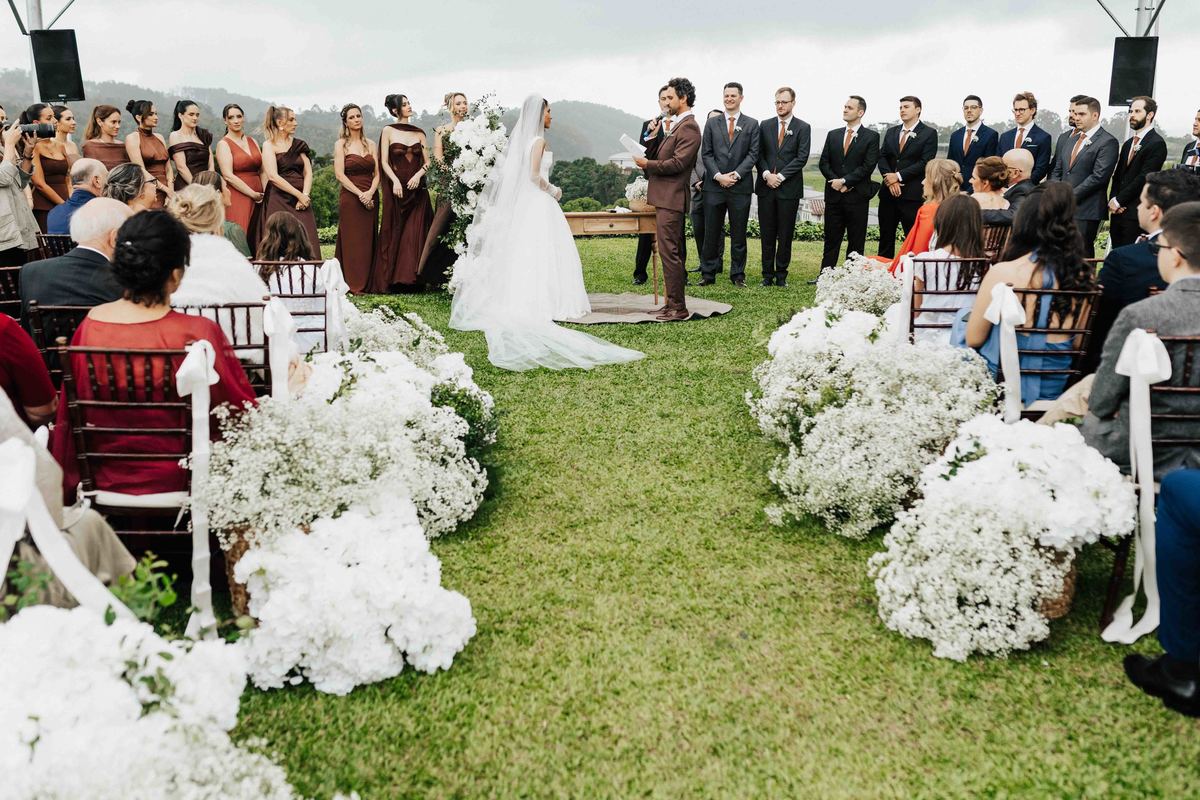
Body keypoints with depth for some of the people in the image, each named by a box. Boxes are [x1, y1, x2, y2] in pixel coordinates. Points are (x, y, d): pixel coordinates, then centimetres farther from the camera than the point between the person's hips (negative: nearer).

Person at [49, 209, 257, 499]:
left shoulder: (89, 326, -10)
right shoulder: (197, 334, -24)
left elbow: (68, 415, 2)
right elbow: (242, 410, -13)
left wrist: (67, 485, 15)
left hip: (105, 478, 5)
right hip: (175, 483, -5)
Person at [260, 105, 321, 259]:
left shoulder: (298, 144, 15)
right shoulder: (269, 145, 0)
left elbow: (308, 172, 9)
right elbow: (273, 176, -10)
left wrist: (305, 195, -8)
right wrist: (299, 194, -12)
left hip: (301, 201, 4)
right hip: (279, 200, -4)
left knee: (307, 246, -4)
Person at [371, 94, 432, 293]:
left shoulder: (419, 133, 11)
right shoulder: (388, 131, 3)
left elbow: (427, 162, 9)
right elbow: (384, 162, -2)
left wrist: (418, 175, -10)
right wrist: (395, 181, -16)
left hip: (417, 188, 3)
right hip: (396, 187, -2)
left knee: (416, 233, -2)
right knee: (394, 233, -2)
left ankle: (412, 279, 1)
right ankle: (392, 279, 1)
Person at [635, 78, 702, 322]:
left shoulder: (689, 127, -13)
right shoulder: (679, 125, 19)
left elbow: (678, 163, -21)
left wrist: (648, 164, -12)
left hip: (670, 200, -11)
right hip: (667, 198, 11)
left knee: (669, 253, -10)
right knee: (674, 253, 14)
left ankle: (677, 308, -7)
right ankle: (674, 303, 21)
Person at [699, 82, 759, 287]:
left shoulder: (752, 124, 8)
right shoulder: (712, 124, 11)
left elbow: (753, 154, 0)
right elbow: (706, 153, 5)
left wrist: (736, 175, -12)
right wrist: (719, 176, -9)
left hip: (740, 186, -1)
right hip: (714, 186, 1)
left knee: (738, 234, 4)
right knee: (711, 232, 3)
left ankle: (738, 275, 11)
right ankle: (708, 274, 9)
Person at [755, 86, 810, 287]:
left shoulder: (803, 128, 3)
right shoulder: (765, 126, 12)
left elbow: (802, 157, -5)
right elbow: (759, 154, 8)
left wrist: (780, 176, -13)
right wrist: (766, 174, -9)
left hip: (789, 188, -2)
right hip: (766, 187, 2)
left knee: (785, 235, 1)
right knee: (767, 234, 4)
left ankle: (781, 275, 8)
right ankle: (767, 275, 10)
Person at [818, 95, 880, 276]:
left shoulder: (871, 137, 0)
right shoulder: (833, 135, 13)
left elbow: (868, 166, -9)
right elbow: (824, 162, 8)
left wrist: (844, 181, -14)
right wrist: (834, 180, -8)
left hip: (857, 195, -4)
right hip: (834, 194, 4)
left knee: (856, 241, 1)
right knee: (831, 238, 6)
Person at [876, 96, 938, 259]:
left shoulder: (929, 133, 0)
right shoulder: (891, 132, 16)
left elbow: (925, 162, -9)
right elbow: (882, 157, 7)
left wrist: (899, 176, -14)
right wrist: (890, 180, -10)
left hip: (913, 194, -5)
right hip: (888, 193, 5)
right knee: (886, 238, 9)